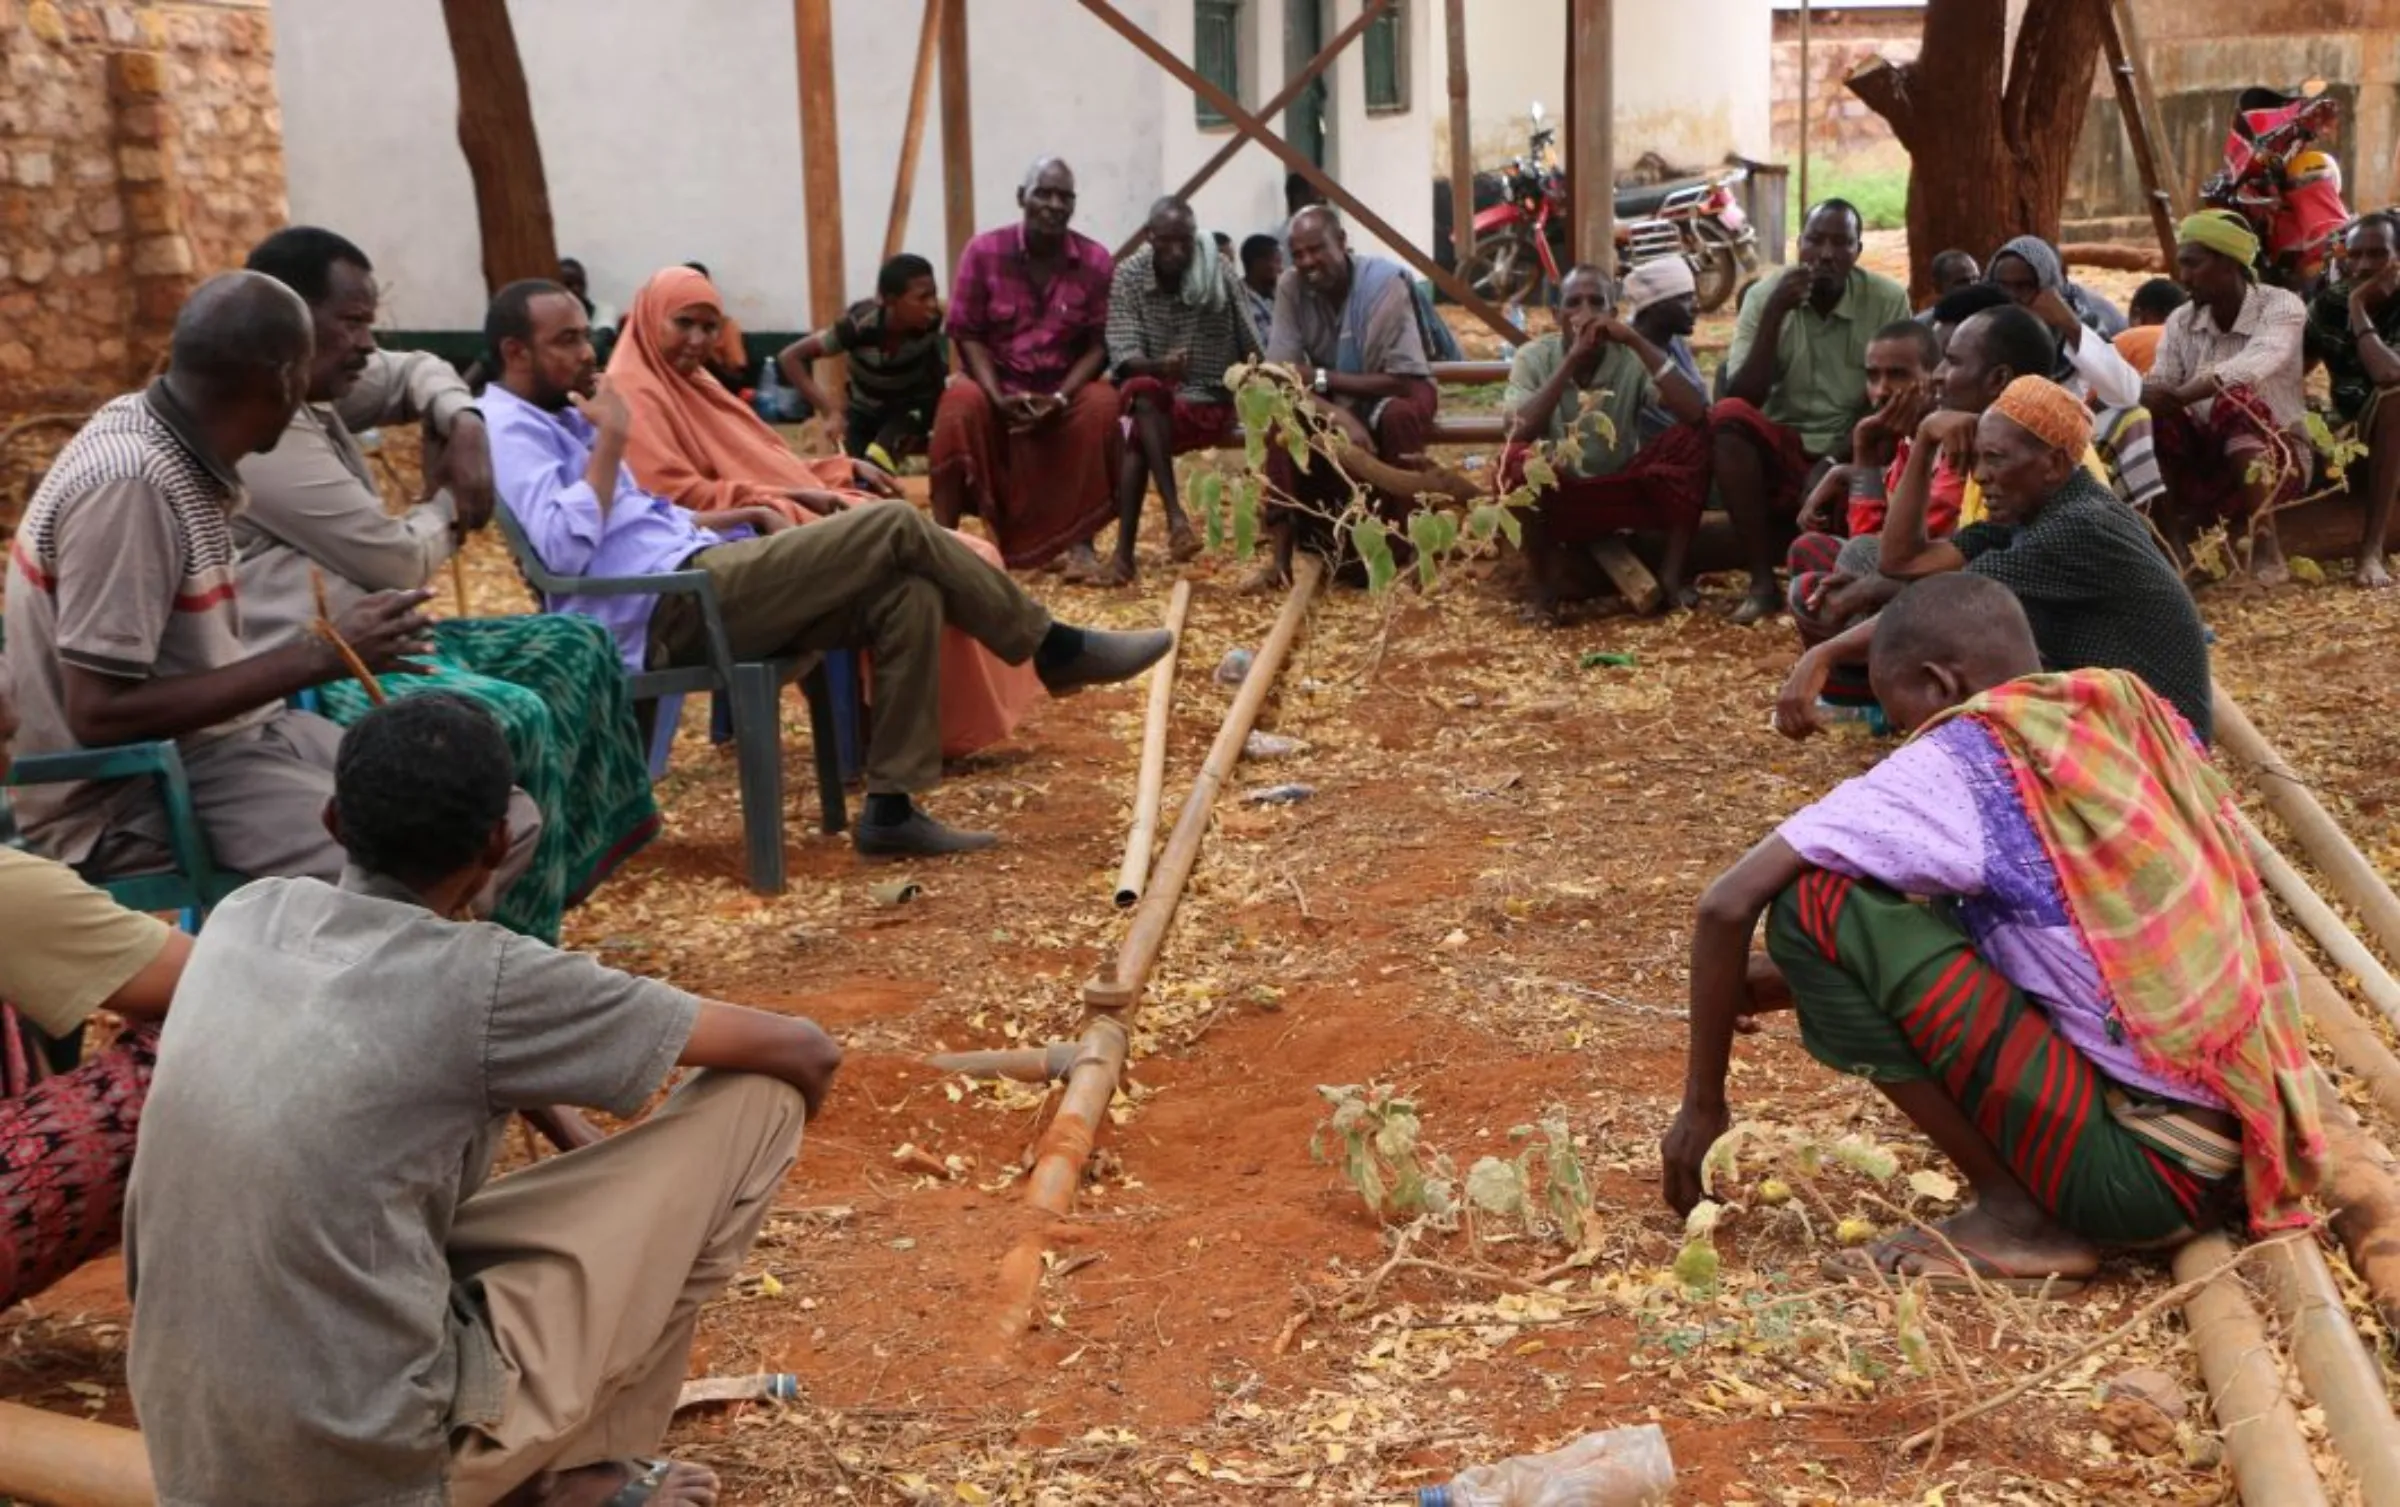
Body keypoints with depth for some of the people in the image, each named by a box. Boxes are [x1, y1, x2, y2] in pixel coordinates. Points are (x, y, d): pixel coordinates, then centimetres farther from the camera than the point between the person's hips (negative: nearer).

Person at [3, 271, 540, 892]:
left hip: (222, 738, 9)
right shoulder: (131, 484, -22)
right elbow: (99, 716, -23)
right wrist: (318, 657, -22)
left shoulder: (185, 451, 4)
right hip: (130, 799, -9)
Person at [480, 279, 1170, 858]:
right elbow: (566, 548, -22)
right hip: (671, 609, -10)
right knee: (897, 528, -15)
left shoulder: (556, 420, 24)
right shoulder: (510, 428, -7)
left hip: (690, 588, 10)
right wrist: (611, 439, -13)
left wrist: (747, 517, 14)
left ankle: (892, 806, -7)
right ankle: (1055, 650, 0)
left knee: (908, 595, -7)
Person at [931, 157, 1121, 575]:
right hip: (998, 387, -1)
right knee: (960, 405, -33)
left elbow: (1097, 343, -5)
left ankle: (1081, 543, -23)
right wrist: (998, 397, -21)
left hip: (1065, 389, 1)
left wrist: (1061, 397, -22)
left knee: (1102, 403, -31)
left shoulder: (1095, 261, -6)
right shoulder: (984, 251, -8)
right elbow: (967, 334, -6)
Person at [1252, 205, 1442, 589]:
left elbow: (1403, 380, -29)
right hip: (1329, 400, 3)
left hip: (1390, 394, -3)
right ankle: (1284, 551, -23)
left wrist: (1322, 379, -30)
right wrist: (1339, 416, -37)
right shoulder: (1290, 287, -16)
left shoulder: (1384, 281, -27)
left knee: (1399, 417, -37)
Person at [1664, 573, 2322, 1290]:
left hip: (2143, 1167, -8)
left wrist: (1704, 1103, 3)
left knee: (1817, 905, -10)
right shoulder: (2134, 719, 11)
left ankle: (2023, 1219, -4)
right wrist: (1802, 978, 21)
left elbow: (1730, 902, -11)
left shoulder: (1962, 760, -10)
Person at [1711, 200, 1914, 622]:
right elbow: (1743, 399, -12)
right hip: (1781, 447, 2)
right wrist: (1774, 316, -22)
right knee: (1728, 416, -29)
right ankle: (1762, 582, -27)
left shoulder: (1888, 299, -6)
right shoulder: (1764, 296, -4)